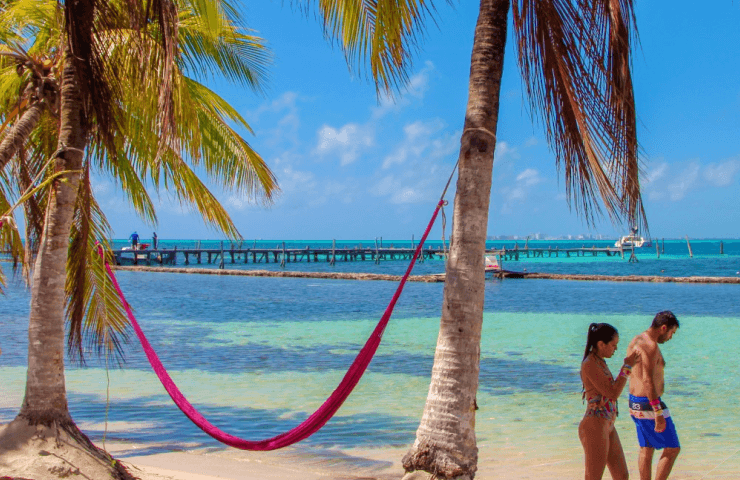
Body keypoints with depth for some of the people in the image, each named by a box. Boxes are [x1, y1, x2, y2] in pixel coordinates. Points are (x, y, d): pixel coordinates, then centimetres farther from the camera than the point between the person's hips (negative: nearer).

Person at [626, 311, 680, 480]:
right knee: (672, 449, -2)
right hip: (649, 405, -10)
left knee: (646, 450, 16)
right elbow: (648, 380, -26)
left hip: (635, 402, 10)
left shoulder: (635, 342, 12)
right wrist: (658, 413, -27)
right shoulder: (650, 346, -19)